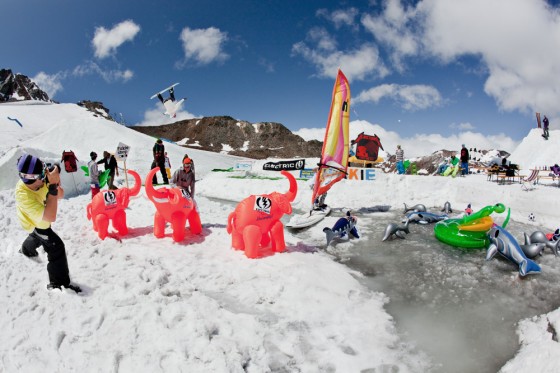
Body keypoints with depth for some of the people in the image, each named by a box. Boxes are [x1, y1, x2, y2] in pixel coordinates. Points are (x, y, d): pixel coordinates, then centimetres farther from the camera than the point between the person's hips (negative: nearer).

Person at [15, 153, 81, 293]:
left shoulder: (40, 180, -30)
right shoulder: (24, 195, -48)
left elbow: (60, 195, -18)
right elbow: (51, 217, -52)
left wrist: (55, 181, -40)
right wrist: (52, 186, -56)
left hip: (41, 218, 8)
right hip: (35, 223, -8)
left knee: (37, 237, 37)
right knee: (56, 248, -14)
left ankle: (26, 249, 72)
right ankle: (58, 283, 2)